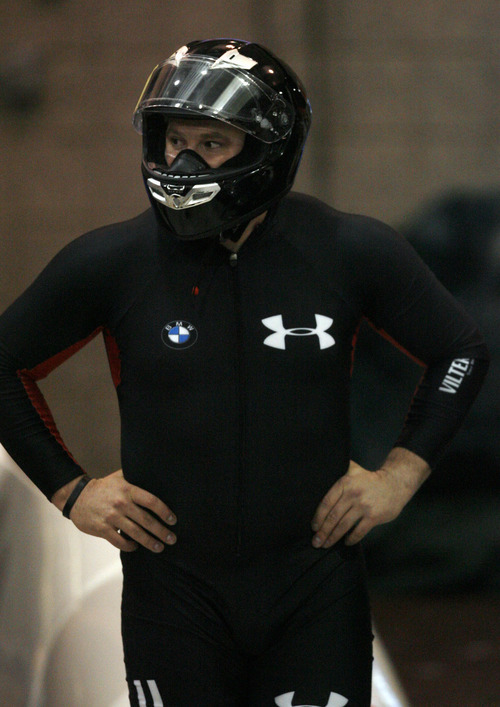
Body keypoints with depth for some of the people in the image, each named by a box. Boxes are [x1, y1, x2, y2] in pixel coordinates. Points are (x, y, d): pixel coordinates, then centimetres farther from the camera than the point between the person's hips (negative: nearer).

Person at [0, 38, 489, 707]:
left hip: (316, 585, 0)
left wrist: (400, 475, 4)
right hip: (174, 592, 0)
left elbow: (461, 350, 11)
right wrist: (70, 489, 4)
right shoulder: (111, 262, -6)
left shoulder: (350, 251, -5)